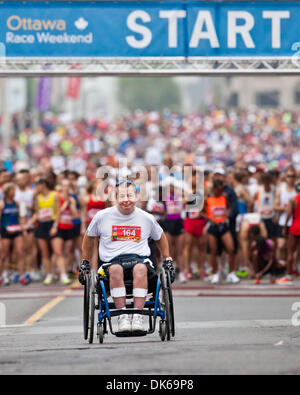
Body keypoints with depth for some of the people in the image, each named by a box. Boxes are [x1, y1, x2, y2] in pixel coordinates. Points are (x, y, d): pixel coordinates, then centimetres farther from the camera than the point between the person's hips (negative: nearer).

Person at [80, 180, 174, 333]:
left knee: (140, 269, -37)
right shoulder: (102, 216, 7)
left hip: (140, 257, 0)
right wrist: (85, 262, 23)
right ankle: (122, 316, -40)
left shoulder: (146, 218, 10)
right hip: (112, 260, 0)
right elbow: (89, 237, 23)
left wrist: (167, 260, 23)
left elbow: (160, 237, 28)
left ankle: (138, 315, -43)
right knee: (115, 269, -38)